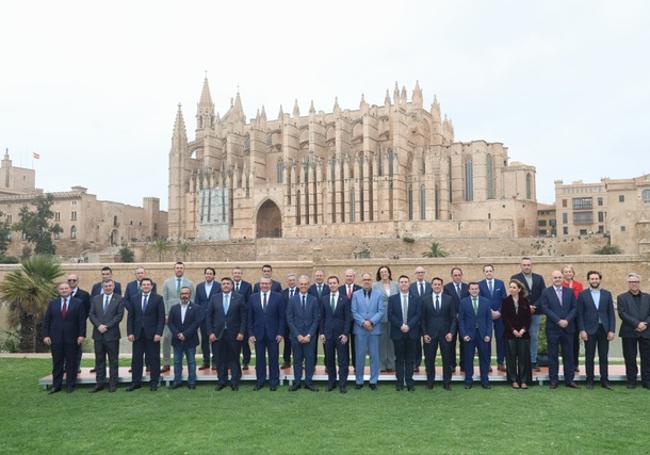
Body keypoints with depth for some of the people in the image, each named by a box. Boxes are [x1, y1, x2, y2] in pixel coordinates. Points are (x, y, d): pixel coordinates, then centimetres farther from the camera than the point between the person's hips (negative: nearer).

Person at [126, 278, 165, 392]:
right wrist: (130, 333, -2)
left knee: (153, 359, 3)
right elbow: (130, 317, 7)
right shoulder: (134, 299, 8)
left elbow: (161, 317, -4)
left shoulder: (158, 298, 0)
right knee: (136, 359, 6)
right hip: (138, 334, 3)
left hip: (152, 334, -3)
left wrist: (158, 333, -12)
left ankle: (154, 382, 13)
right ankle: (136, 382, 16)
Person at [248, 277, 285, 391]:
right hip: (258, 333, 1)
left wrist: (280, 333, -7)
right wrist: (250, 334, -1)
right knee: (259, 359, 7)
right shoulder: (253, 298, 4)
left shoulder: (278, 297, -1)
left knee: (273, 359, 6)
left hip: (273, 334, -1)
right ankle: (260, 381, 18)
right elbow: (250, 318, 5)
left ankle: (274, 382, 16)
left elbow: (281, 316, -2)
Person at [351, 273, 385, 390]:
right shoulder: (356, 294, 7)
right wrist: (363, 322, -13)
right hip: (360, 329, 0)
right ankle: (359, 381, 12)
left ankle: (373, 381, 13)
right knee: (360, 356, 4)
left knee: (374, 356, 4)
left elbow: (381, 311, -3)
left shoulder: (378, 294, 5)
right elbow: (354, 312, 0)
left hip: (374, 329, 0)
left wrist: (371, 322, -14)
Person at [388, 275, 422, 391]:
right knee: (399, 359, 4)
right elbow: (390, 315, -2)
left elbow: (418, 314, -2)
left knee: (410, 359, 3)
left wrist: (409, 326, -13)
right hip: (397, 333, 0)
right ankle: (400, 382, 9)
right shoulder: (392, 299, 5)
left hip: (411, 332, 0)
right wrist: (400, 325, -13)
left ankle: (409, 382, 8)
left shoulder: (416, 299, 6)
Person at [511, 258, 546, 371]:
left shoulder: (539, 278, 10)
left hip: (536, 312, 3)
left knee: (534, 337, 7)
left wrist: (535, 306, -9)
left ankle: (533, 362, 14)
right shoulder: (515, 278, 0)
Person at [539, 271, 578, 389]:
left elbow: (574, 308, 4)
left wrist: (567, 320, -11)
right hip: (552, 328, -2)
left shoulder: (569, 291, 9)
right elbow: (545, 308, -7)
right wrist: (558, 321, -13)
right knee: (553, 355, 3)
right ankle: (553, 380, 9)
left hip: (568, 327, 2)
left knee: (568, 355, 6)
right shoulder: (546, 292, 1)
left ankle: (569, 379, 13)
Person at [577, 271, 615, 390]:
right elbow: (580, 314, -1)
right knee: (589, 357, 4)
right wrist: (582, 330, -9)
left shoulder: (607, 294, 7)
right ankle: (590, 381, 12)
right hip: (589, 330, -1)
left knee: (603, 357, 6)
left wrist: (612, 330, -2)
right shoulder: (583, 295, 1)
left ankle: (604, 381, 14)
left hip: (604, 329, 2)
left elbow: (611, 313, 5)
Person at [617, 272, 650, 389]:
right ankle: (631, 381, 10)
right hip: (629, 332, -2)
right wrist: (637, 324, -17)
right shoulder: (622, 297, 3)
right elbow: (622, 314, -9)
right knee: (630, 358, 2)